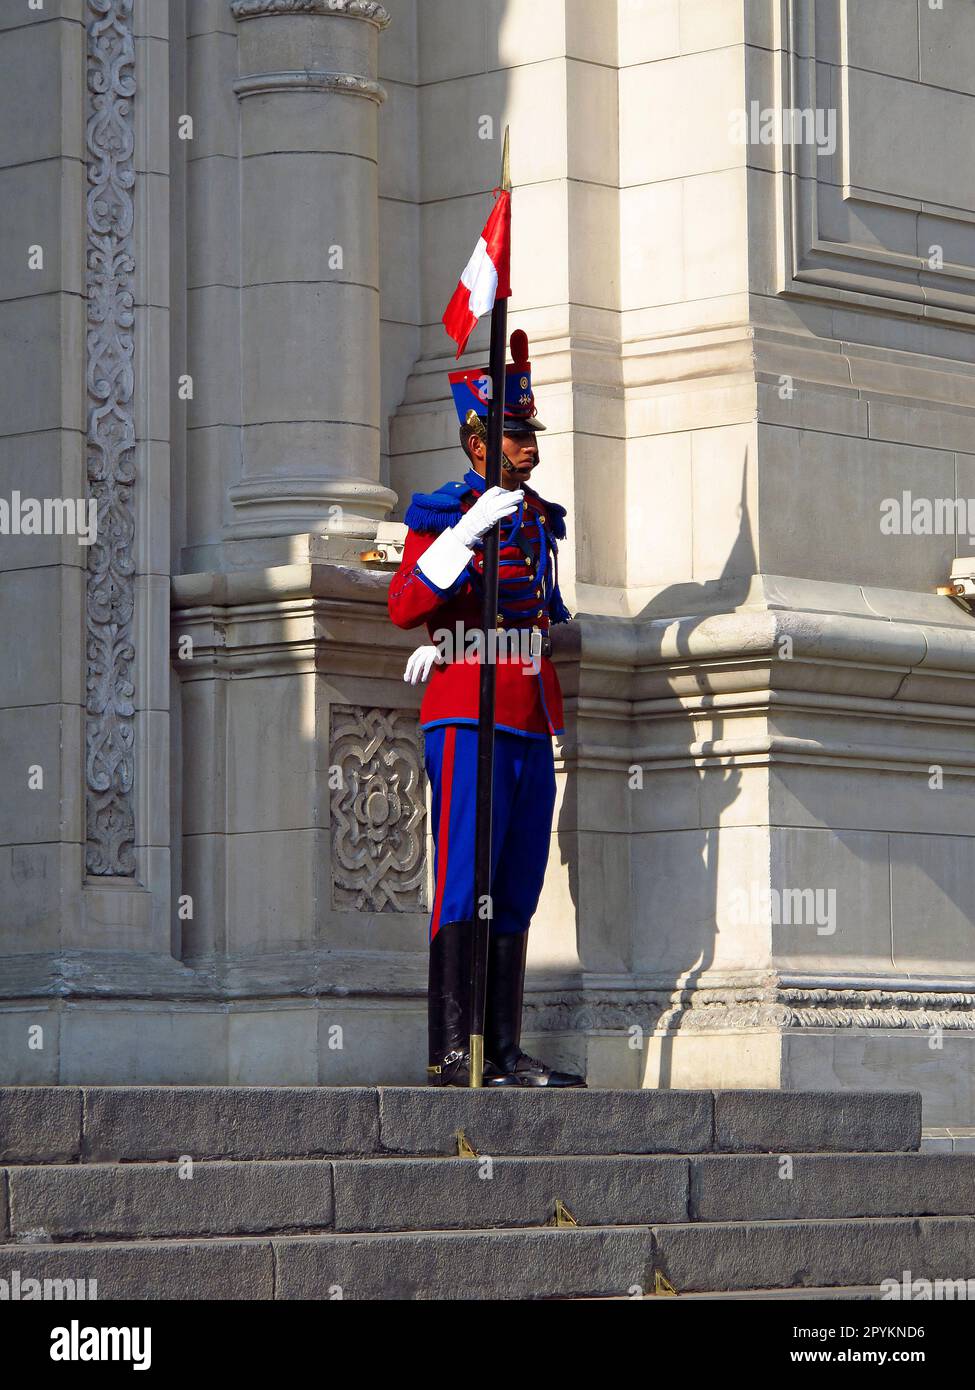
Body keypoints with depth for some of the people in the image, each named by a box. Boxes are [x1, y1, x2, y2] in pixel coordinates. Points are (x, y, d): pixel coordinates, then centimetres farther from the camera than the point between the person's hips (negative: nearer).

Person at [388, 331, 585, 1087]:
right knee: (462, 889, -9)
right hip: (468, 722, -7)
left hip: (532, 726, 7)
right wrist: (468, 531, -23)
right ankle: (452, 1052, -9)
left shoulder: (542, 519, 16)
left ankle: (507, 1050, 9)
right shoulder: (443, 514, -3)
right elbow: (405, 606, -15)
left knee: (517, 897, 6)